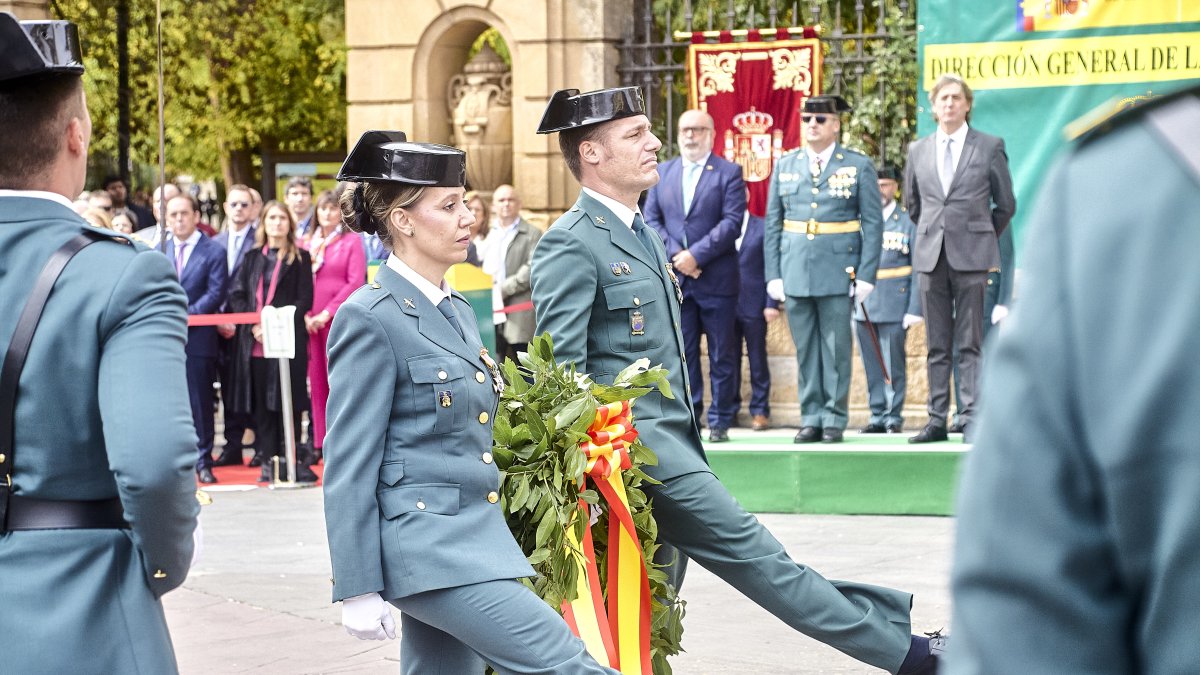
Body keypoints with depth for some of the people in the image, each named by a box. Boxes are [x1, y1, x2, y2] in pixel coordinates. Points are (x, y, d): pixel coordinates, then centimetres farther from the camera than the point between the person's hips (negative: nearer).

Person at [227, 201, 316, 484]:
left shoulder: (300, 258, 5)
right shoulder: (252, 258, 15)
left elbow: (305, 300, -2)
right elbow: (237, 295, 9)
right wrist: (253, 326, -6)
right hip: (254, 341, 3)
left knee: (287, 401, -6)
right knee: (261, 404, 2)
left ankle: (292, 460, -2)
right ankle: (269, 462, 6)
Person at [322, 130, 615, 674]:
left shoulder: (458, 312, 15)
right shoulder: (370, 318, -11)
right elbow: (349, 467, -13)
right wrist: (358, 591, -15)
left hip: (474, 540, 9)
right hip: (427, 543, -9)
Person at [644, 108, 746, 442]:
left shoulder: (729, 173, 0)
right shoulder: (662, 172, 12)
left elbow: (732, 222, -9)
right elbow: (650, 220, 8)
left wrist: (696, 255, -17)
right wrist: (675, 255, -8)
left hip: (717, 278, -3)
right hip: (674, 278, 3)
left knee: (722, 355, 2)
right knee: (681, 353, 5)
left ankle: (720, 421, 8)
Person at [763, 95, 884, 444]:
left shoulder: (859, 166, 2)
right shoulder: (785, 166, 10)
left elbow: (873, 223, 0)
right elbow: (772, 223, 11)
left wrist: (866, 275, -7)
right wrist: (773, 274, 3)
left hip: (838, 271, -3)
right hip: (795, 272, 3)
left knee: (836, 349, 1)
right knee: (805, 350, 6)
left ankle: (835, 420, 7)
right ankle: (811, 419, 13)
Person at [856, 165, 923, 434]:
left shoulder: (908, 221, 2)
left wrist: (915, 309, -8)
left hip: (894, 306, -3)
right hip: (863, 306, 3)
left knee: (894, 364, -2)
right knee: (871, 365, 6)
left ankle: (893, 417, 5)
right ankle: (877, 416, 13)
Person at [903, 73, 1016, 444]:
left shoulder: (990, 147, 2)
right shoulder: (918, 150, 10)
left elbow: (1006, 205, 8)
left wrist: (981, 238, 10)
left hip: (971, 257, -3)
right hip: (930, 256, 3)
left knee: (970, 344, -4)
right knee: (937, 345, 6)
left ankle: (971, 418, -3)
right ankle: (937, 419, 9)